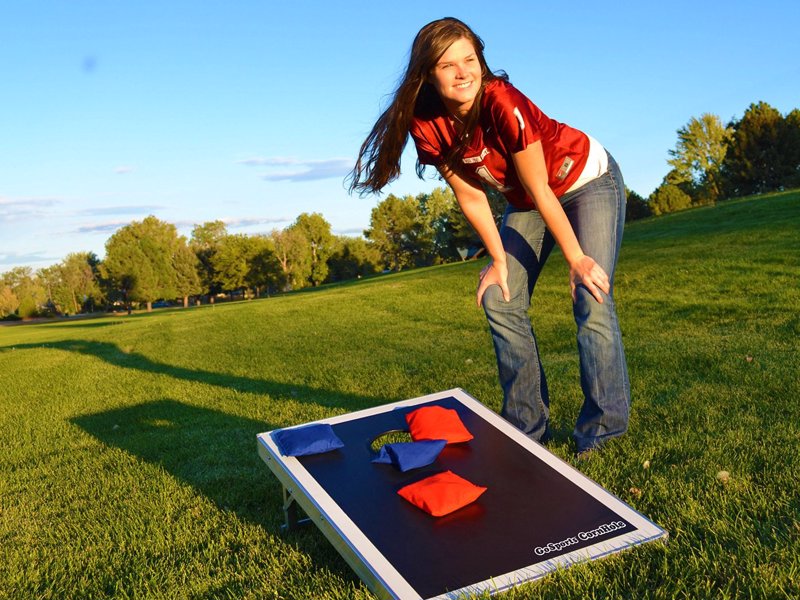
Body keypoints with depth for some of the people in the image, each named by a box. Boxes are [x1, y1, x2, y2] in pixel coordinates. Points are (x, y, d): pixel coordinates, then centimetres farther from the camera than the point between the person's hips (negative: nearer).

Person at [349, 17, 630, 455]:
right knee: (500, 301, -2)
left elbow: (540, 190, -27)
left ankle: (603, 429, -2)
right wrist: (499, 260, -4)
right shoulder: (428, 125, -17)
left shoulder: (502, 102, -33)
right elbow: (471, 197, -8)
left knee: (591, 301, -18)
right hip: (525, 200, 6)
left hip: (587, 182, -5)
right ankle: (528, 426, 10)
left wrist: (576, 259, -21)